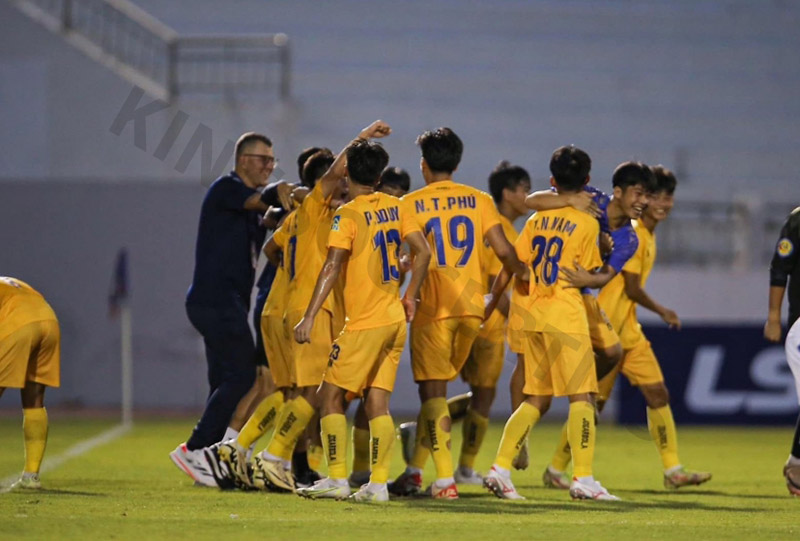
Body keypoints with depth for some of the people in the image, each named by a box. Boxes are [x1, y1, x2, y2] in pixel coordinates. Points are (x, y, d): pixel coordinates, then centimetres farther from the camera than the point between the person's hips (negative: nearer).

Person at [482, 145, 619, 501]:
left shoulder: (537, 220, 10)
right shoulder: (586, 222, -5)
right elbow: (587, 276, -2)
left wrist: (491, 302, 21)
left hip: (535, 316, 6)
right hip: (566, 316, -6)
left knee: (536, 399, 13)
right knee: (582, 396, -4)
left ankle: (500, 469, 6)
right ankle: (583, 478, -10)